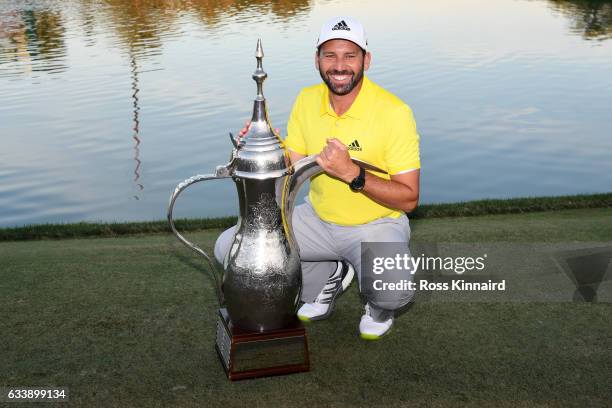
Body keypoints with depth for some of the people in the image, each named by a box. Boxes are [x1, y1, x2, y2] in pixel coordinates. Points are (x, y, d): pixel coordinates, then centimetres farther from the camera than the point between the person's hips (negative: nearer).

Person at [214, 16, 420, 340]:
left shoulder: (394, 112, -20)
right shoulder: (307, 100, -5)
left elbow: (409, 198, -19)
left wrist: (352, 173, -33)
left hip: (376, 225, -5)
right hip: (318, 218, 5)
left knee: (392, 291, -36)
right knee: (228, 247, -8)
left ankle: (378, 305, 7)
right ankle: (328, 277, 13)